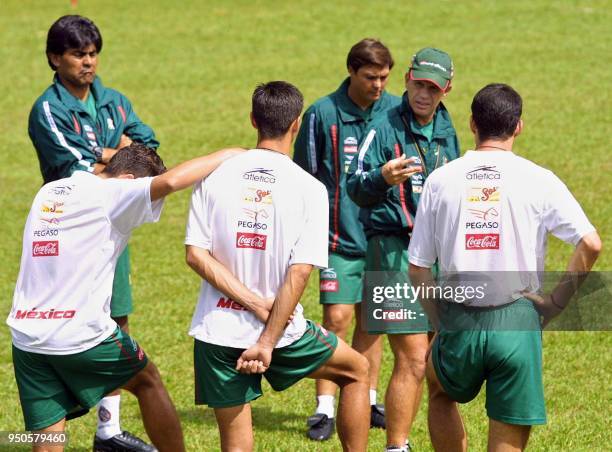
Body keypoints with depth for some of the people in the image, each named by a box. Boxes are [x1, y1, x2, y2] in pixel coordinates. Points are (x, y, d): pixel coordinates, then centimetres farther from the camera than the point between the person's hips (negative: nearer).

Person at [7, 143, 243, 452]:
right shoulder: (108, 195, -9)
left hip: (26, 338, 6)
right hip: (82, 334, -6)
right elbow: (170, 182, -24)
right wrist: (225, 156, -13)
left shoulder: (47, 192, 13)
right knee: (147, 381, 22)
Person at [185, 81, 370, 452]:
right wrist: (267, 344, -12)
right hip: (281, 332, -2)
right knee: (357, 370, 24)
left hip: (217, 333, 2)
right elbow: (299, 273, -13)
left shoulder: (215, 176, -1)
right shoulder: (310, 189, -7)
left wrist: (257, 304, -8)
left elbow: (196, 255, -6)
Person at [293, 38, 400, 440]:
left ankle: (368, 403, 21)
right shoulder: (323, 114, -6)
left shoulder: (397, 111, 0)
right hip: (340, 237, -3)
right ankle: (325, 410, -4)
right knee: (336, 319, -8)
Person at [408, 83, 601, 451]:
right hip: (517, 323, -2)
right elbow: (590, 244, -12)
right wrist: (558, 300, -2)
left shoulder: (441, 180, 3)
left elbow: (418, 268, 4)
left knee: (442, 395, 32)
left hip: (459, 322, 2)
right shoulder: (538, 180, -3)